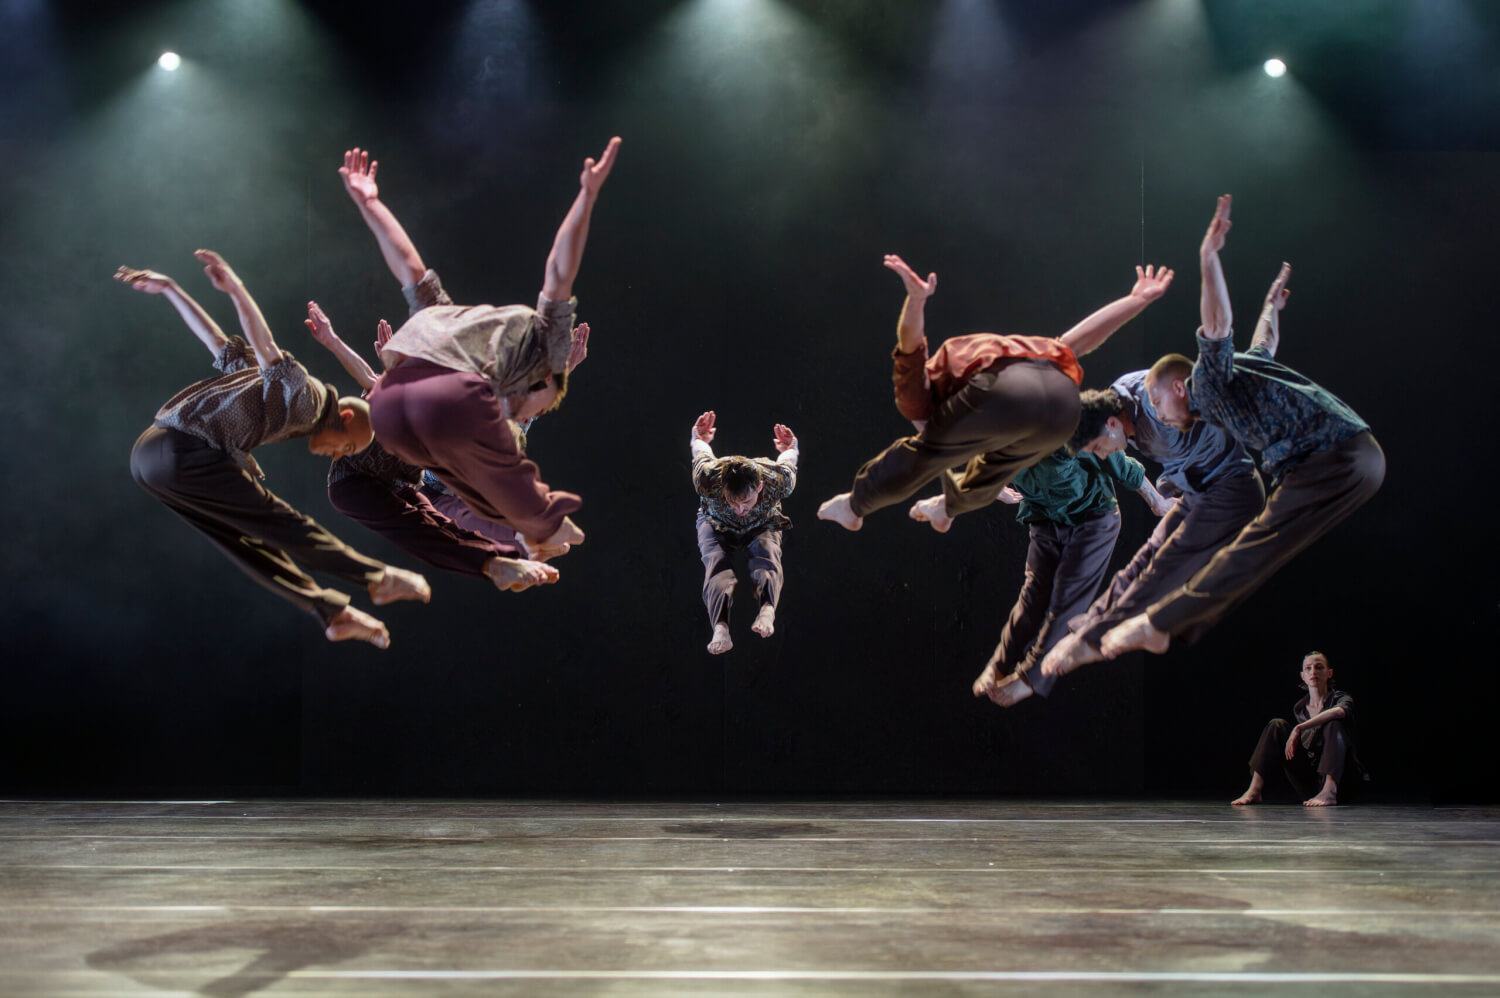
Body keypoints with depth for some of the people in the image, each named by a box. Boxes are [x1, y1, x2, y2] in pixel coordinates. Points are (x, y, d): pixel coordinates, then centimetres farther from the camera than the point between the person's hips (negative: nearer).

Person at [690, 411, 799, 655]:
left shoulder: (778, 481, -38)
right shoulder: (708, 478, -39)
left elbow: (788, 457, -10)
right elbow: (701, 451, -11)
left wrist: (789, 448, 12)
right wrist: (698, 438, 9)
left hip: (762, 525, 1)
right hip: (717, 524, -1)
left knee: (767, 553, -33)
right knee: (717, 561, -32)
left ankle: (767, 608, -62)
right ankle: (720, 626, -57)